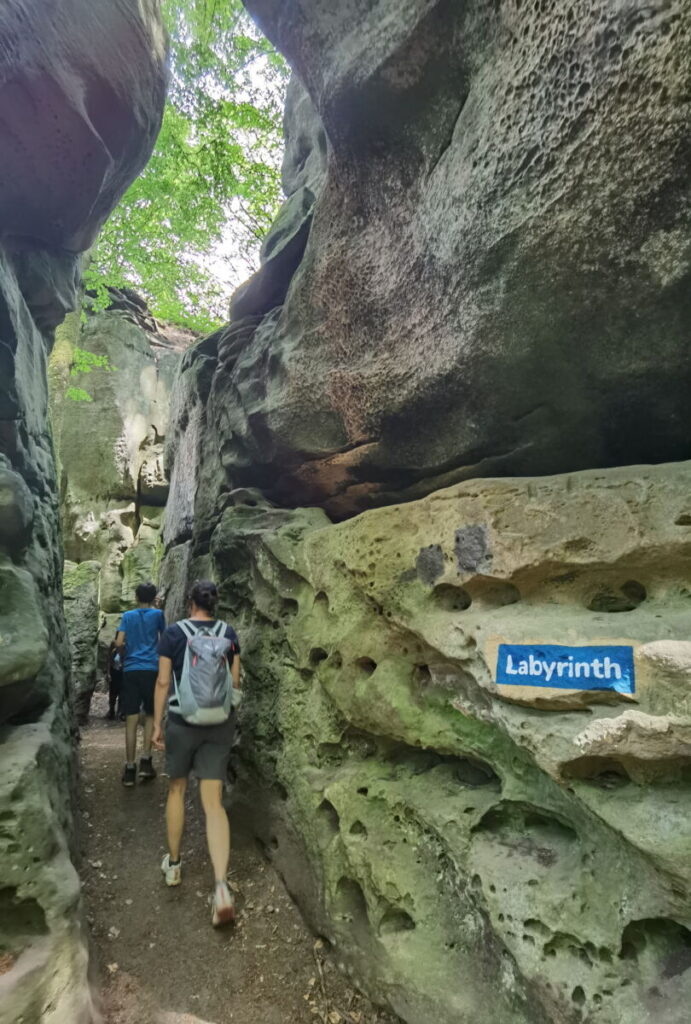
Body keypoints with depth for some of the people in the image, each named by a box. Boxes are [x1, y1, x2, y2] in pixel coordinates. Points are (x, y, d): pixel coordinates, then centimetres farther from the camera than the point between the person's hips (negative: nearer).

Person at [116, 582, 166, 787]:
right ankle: (146, 761, 6)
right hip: (151, 669, -1)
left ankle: (130, 769, 5)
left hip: (131, 670, 1)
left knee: (131, 720, 3)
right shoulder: (158, 614, 5)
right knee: (150, 715, 13)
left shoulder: (128, 616, 8)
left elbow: (118, 643, 0)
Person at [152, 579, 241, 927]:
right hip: (220, 723, 2)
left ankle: (173, 863, 35)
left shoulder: (174, 632, -7)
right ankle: (221, 887, -8)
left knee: (176, 788, 22)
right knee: (213, 801, 2)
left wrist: (157, 724, 3)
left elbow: (163, 681, -6)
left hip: (182, 722, -1)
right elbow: (235, 680, 4)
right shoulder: (228, 633, 0)